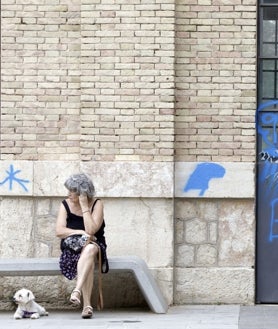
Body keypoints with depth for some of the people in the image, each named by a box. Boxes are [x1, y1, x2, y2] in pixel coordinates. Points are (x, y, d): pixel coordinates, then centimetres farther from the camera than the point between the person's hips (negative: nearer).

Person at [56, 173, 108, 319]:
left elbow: (91, 230, -18)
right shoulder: (66, 205, 2)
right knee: (89, 261, -33)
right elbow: (59, 231, -6)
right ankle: (87, 305, -40)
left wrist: (84, 207, -18)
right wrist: (80, 233, -15)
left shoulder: (96, 204, -5)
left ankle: (77, 291, -51)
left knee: (90, 249, -38)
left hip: (94, 245, -1)